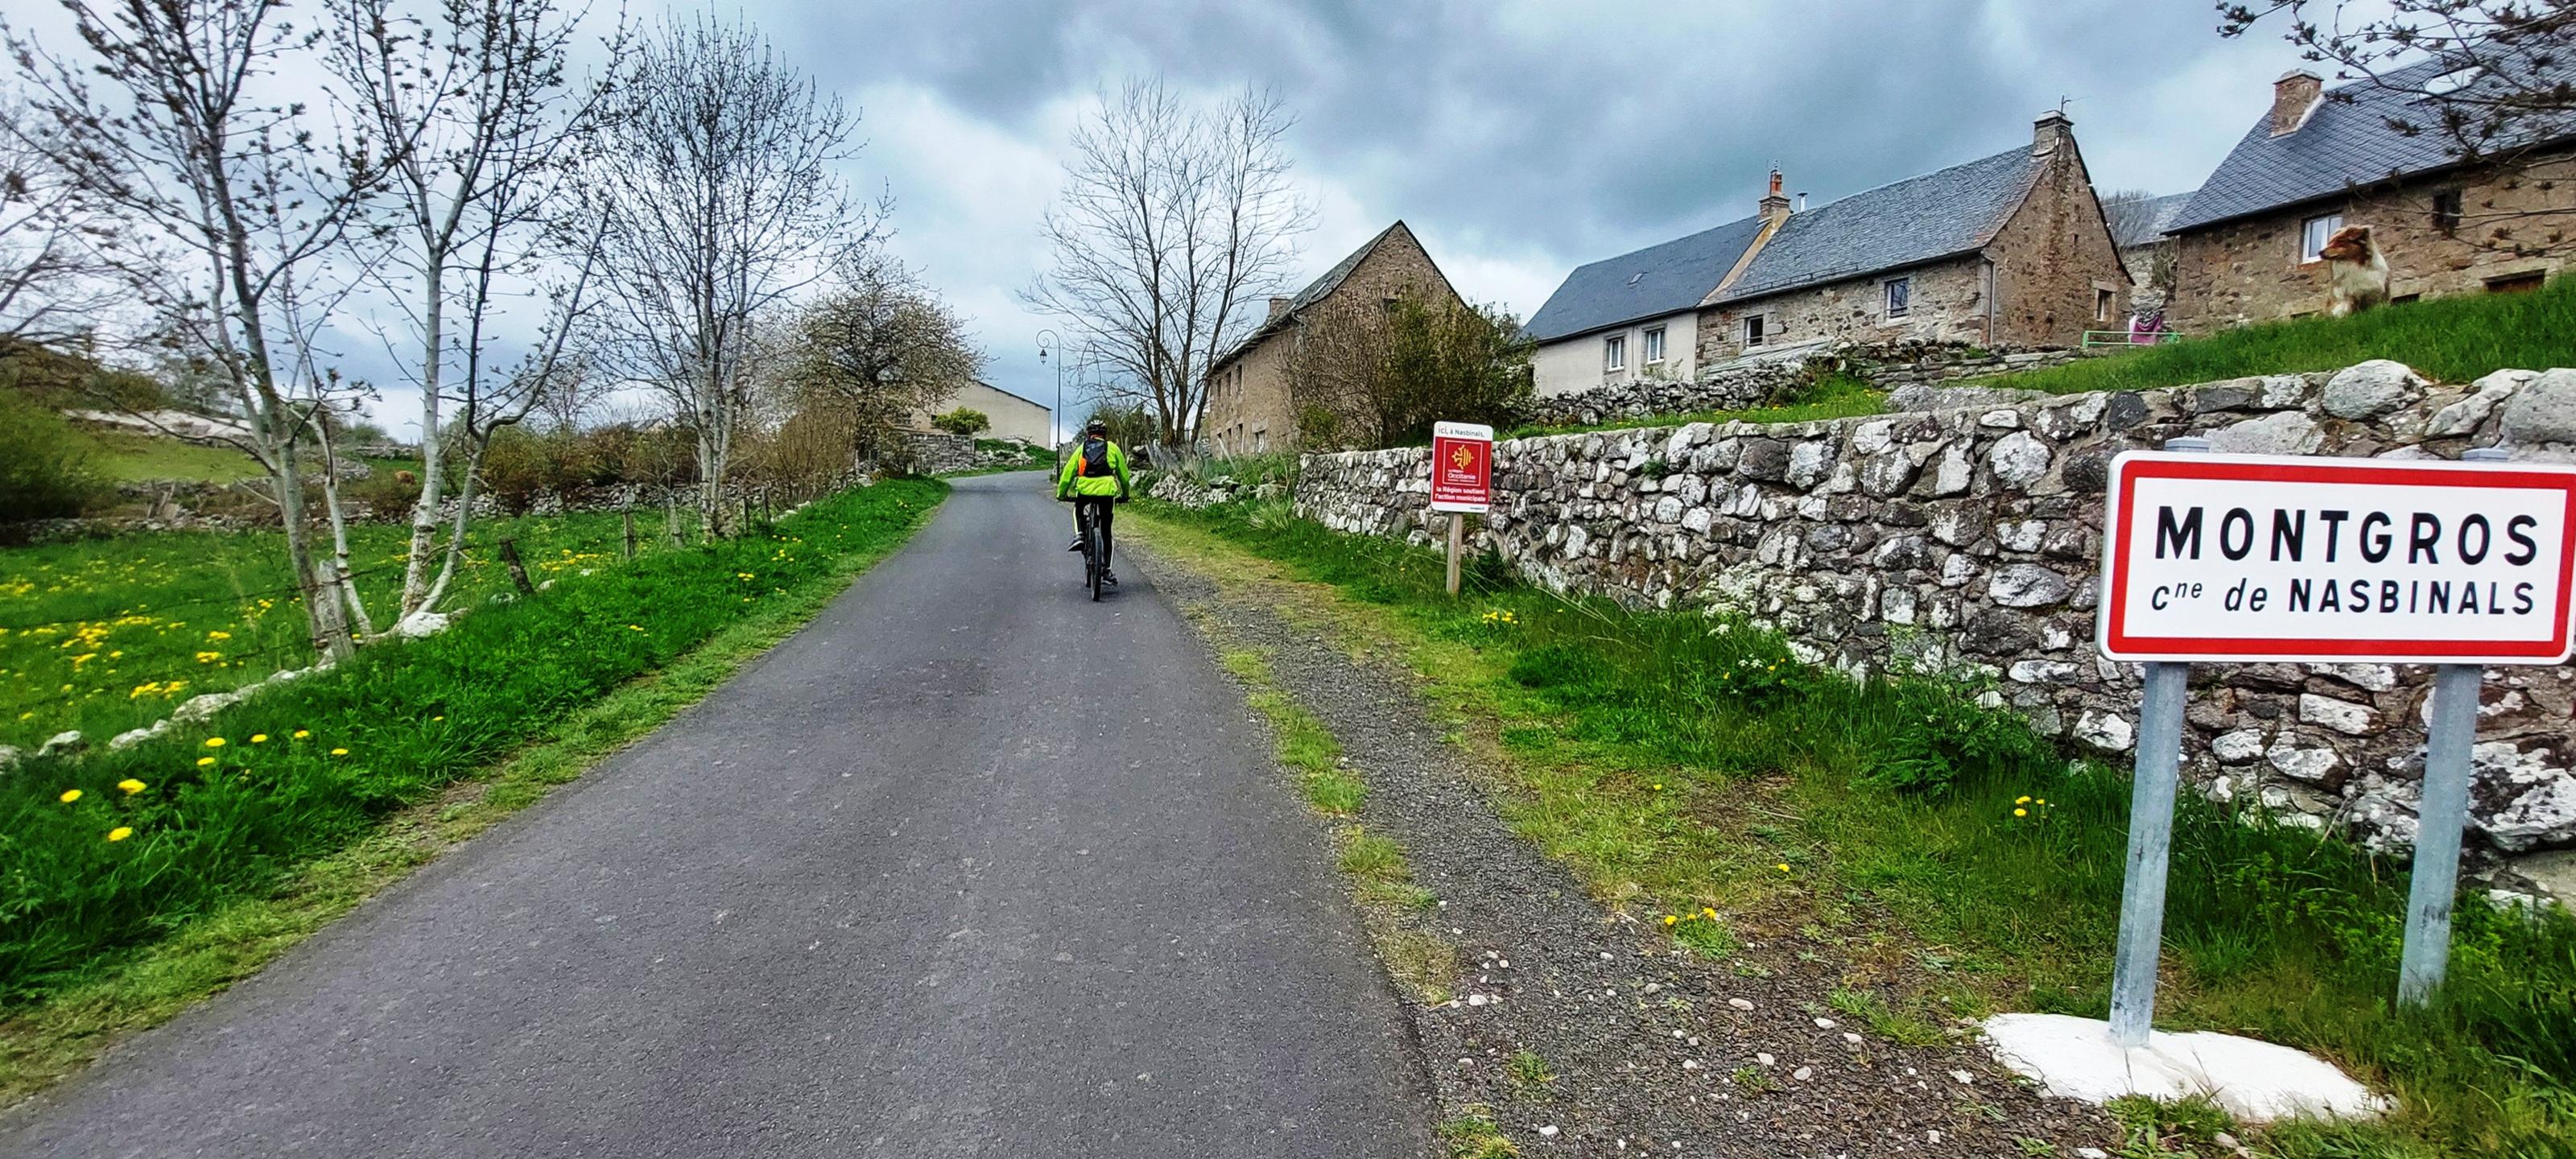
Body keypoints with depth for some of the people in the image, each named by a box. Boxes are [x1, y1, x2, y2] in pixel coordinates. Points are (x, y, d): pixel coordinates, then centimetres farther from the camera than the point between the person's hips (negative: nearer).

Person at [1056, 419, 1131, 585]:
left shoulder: (1081, 449, 16)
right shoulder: (1112, 448, 14)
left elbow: (1068, 473, 14)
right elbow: (1124, 475, 18)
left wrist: (1061, 493, 27)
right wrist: (1125, 494, 33)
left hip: (1084, 490, 0)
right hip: (1107, 492, 0)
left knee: (1078, 509, 36)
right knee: (1106, 532, 10)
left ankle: (1079, 535, 11)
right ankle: (1106, 571, 8)